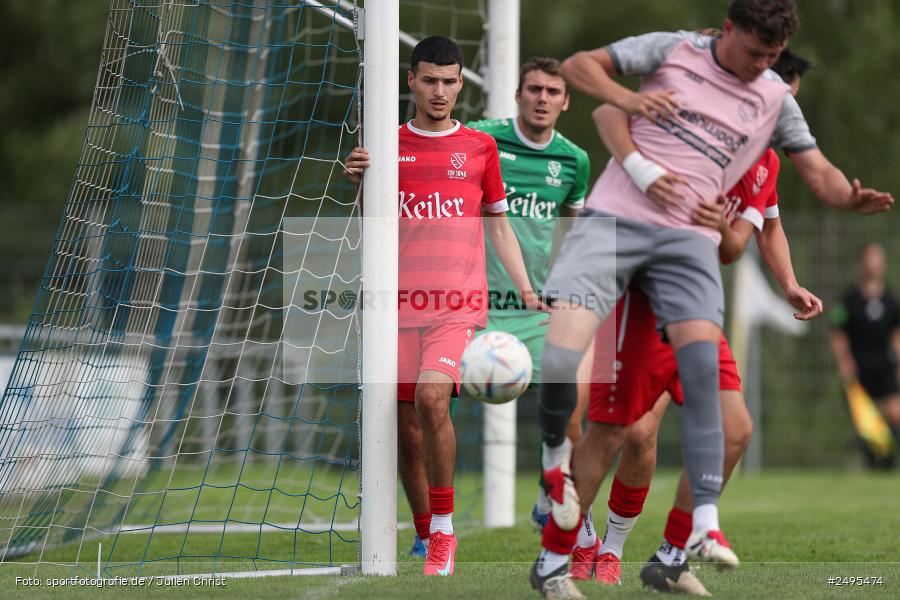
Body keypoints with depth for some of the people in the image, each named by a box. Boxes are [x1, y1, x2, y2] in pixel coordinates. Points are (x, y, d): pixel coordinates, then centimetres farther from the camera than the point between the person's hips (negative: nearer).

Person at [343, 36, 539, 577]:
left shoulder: (480, 147, 9)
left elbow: (499, 227, 16)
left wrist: (526, 290, 6)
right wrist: (358, 183, -7)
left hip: (459, 302, -2)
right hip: (401, 301, 2)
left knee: (432, 396, -24)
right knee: (405, 423, 2)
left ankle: (444, 531, -13)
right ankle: (425, 537, 18)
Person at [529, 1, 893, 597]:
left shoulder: (775, 99, 13)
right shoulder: (674, 51, 5)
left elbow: (819, 172, 13)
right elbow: (578, 66, 7)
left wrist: (853, 197, -11)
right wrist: (626, 99, -13)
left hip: (690, 237, 2)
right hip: (614, 218, -2)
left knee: (702, 364, -20)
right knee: (558, 352, -20)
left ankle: (706, 523, -21)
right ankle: (556, 453, 9)